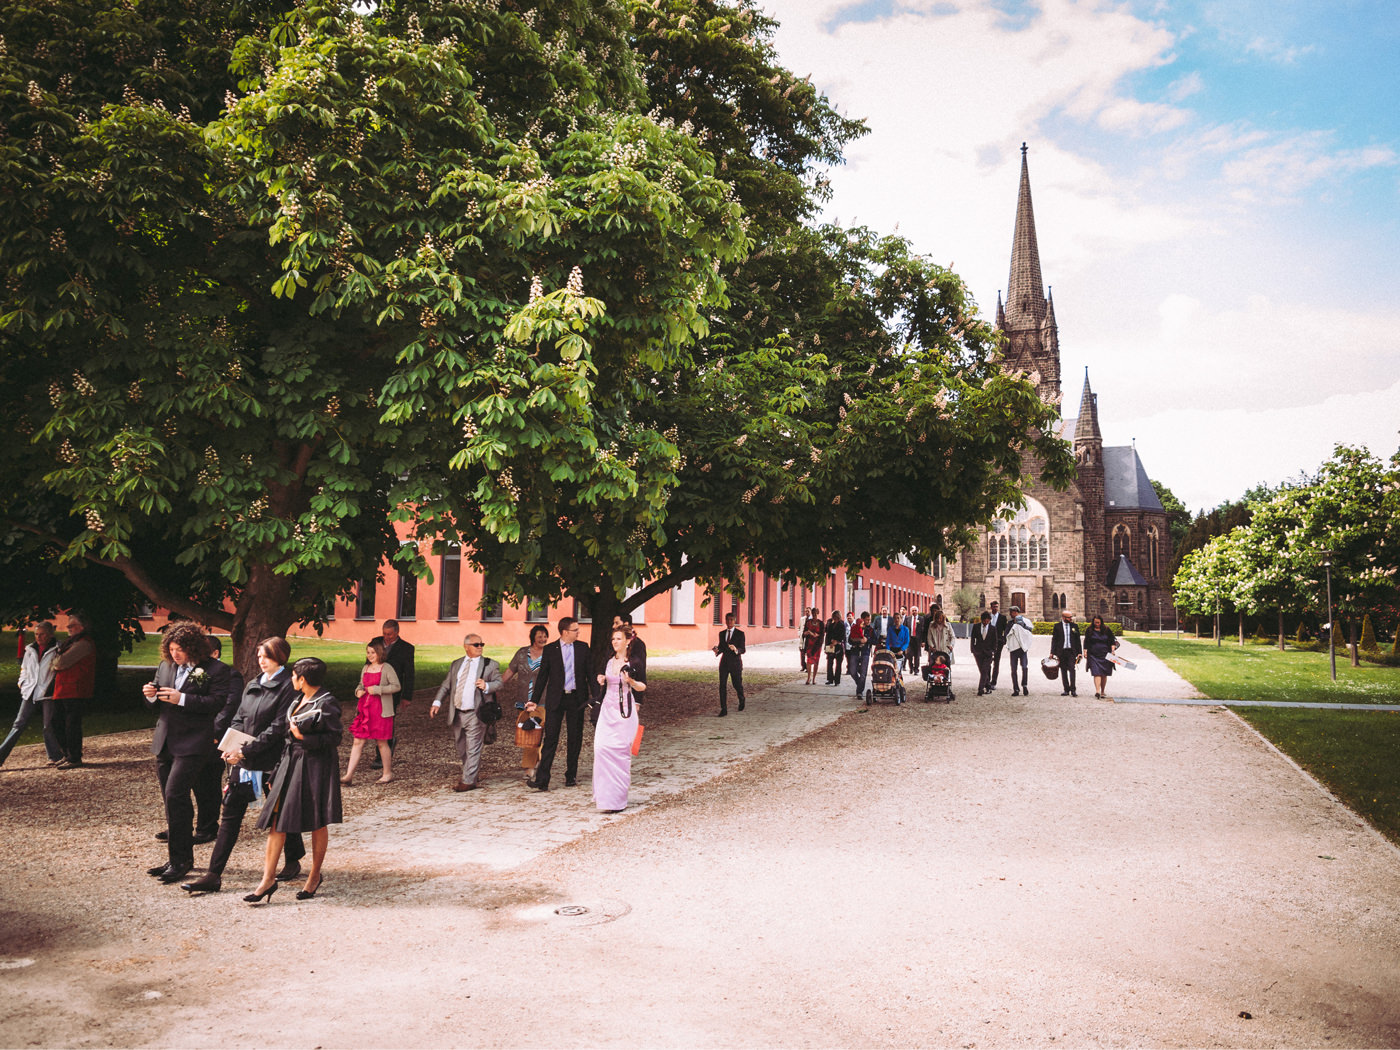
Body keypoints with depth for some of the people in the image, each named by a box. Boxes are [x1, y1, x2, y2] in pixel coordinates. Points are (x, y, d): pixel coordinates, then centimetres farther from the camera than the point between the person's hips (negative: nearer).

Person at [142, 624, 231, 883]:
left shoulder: (216, 669, -7)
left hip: (192, 744, -7)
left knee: (174, 795, -14)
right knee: (174, 800, 12)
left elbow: (217, 703, -16)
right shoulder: (165, 666, 12)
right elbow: (156, 705, 18)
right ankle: (183, 858, 24)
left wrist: (182, 699, -22)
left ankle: (180, 860, -4)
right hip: (165, 742, 7)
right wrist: (151, 695, -5)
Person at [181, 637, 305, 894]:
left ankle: (293, 861, 29)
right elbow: (238, 719, 13)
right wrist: (233, 746, -5)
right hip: (243, 762, 7)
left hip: (272, 763, -6)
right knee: (230, 815, 4)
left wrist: (246, 750, -19)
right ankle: (213, 875, 7)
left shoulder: (288, 687, -11)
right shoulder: (252, 685, 12)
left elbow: (278, 728, -16)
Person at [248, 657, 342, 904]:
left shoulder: (327, 703, -14)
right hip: (290, 764, 8)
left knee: (317, 824, 6)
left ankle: (315, 875, 21)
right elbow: (284, 731, 18)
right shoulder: (297, 700, 11)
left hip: (315, 768, -8)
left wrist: (303, 737, -21)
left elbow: (334, 738, -16)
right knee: (276, 819, 2)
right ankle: (269, 878, 7)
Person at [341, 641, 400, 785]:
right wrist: (358, 691, 3)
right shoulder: (365, 668, 13)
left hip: (381, 710, -6)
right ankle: (349, 775, 3)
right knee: (358, 742, 2)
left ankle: (388, 773, 16)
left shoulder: (386, 668, -6)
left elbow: (397, 686, -11)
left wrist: (377, 689, -17)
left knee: (381, 743, 2)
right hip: (364, 708, 6)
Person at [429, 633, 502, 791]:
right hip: (457, 713, 5)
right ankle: (473, 771, 35)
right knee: (460, 747, 16)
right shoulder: (456, 664, 13)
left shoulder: (490, 664, 1)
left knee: (473, 748, -5)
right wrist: (437, 702, 0)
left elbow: (499, 683, -5)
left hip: (475, 714, -5)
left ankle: (469, 781, 3)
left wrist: (486, 686, -25)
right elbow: (446, 685, 13)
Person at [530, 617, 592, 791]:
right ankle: (542, 780, -7)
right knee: (550, 738, -6)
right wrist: (535, 701, 2)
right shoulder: (550, 649, 1)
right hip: (555, 699, -2)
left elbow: (590, 673, 9)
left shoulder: (582, 648, 6)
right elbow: (542, 676, 5)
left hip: (576, 698, 2)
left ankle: (571, 776, 20)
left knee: (575, 739, 8)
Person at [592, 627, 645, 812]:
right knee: (601, 747, -5)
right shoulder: (608, 661, 11)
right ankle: (604, 793, 10)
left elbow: (643, 687, 0)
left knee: (619, 751, -6)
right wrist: (601, 682, 0)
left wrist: (631, 681, -19)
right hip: (607, 709, 5)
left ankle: (617, 799, 0)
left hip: (625, 710, -5)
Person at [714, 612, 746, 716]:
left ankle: (741, 700, 39)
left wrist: (736, 649, -30)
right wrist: (717, 651, -6)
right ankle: (724, 709, -4)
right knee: (722, 685, -7)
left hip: (735, 662, -3)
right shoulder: (722, 633, 10)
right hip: (724, 662, 3)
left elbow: (743, 650, -8)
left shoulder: (740, 634, -3)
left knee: (737, 684, 7)